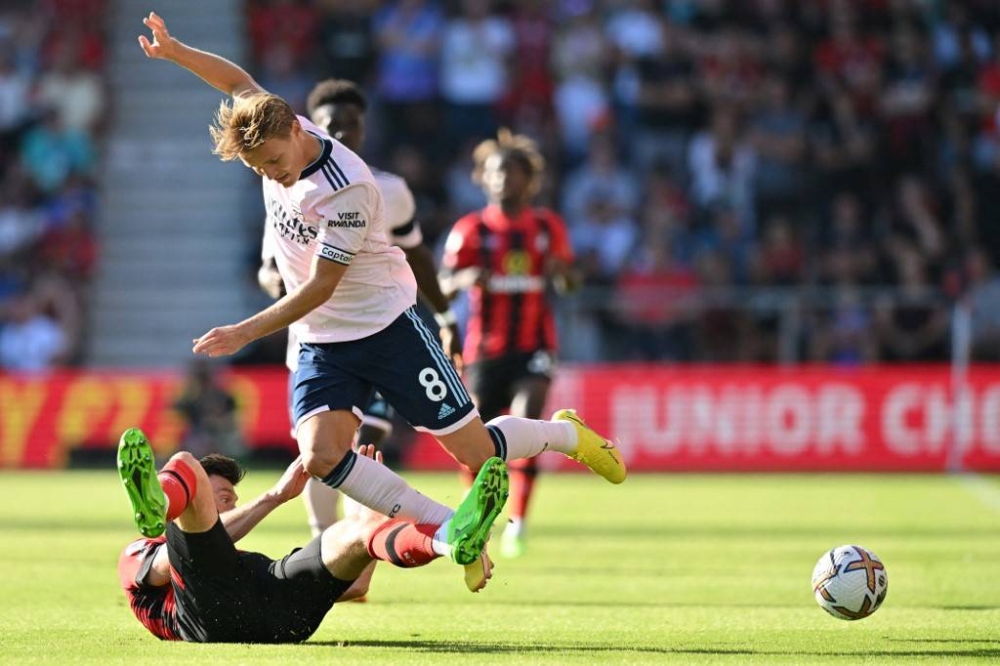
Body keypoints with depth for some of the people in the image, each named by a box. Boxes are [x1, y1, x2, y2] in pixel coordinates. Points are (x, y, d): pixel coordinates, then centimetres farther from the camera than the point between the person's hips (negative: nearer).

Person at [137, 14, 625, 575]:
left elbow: (321, 287, -24)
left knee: (475, 452, -1)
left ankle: (569, 434, 31)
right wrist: (175, 52, 3)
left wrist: (245, 333, -23)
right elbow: (240, 81, 14)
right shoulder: (275, 135, -6)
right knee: (321, 456, -20)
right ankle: (447, 526, -9)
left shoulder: (347, 189, -27)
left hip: (388, 328, -6)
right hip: (320, 342, 6)